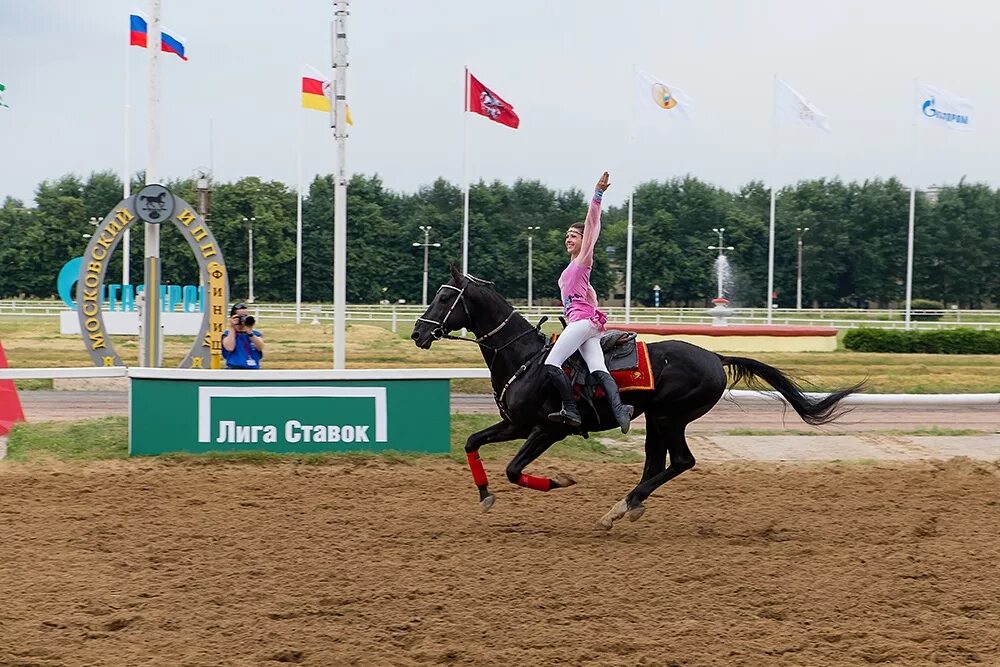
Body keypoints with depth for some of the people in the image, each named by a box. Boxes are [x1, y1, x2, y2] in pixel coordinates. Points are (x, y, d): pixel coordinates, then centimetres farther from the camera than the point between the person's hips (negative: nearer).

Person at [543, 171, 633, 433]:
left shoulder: (583, 259, 5)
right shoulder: (571, 269, 29)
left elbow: (592, 224, -5)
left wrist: (597, 195, -13)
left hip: (582, 320, -9)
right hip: (587, 324, 9)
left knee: (551, 364, -17)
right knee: (598, 369, -12)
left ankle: (571, 410, -23)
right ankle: (618, 407, -32)